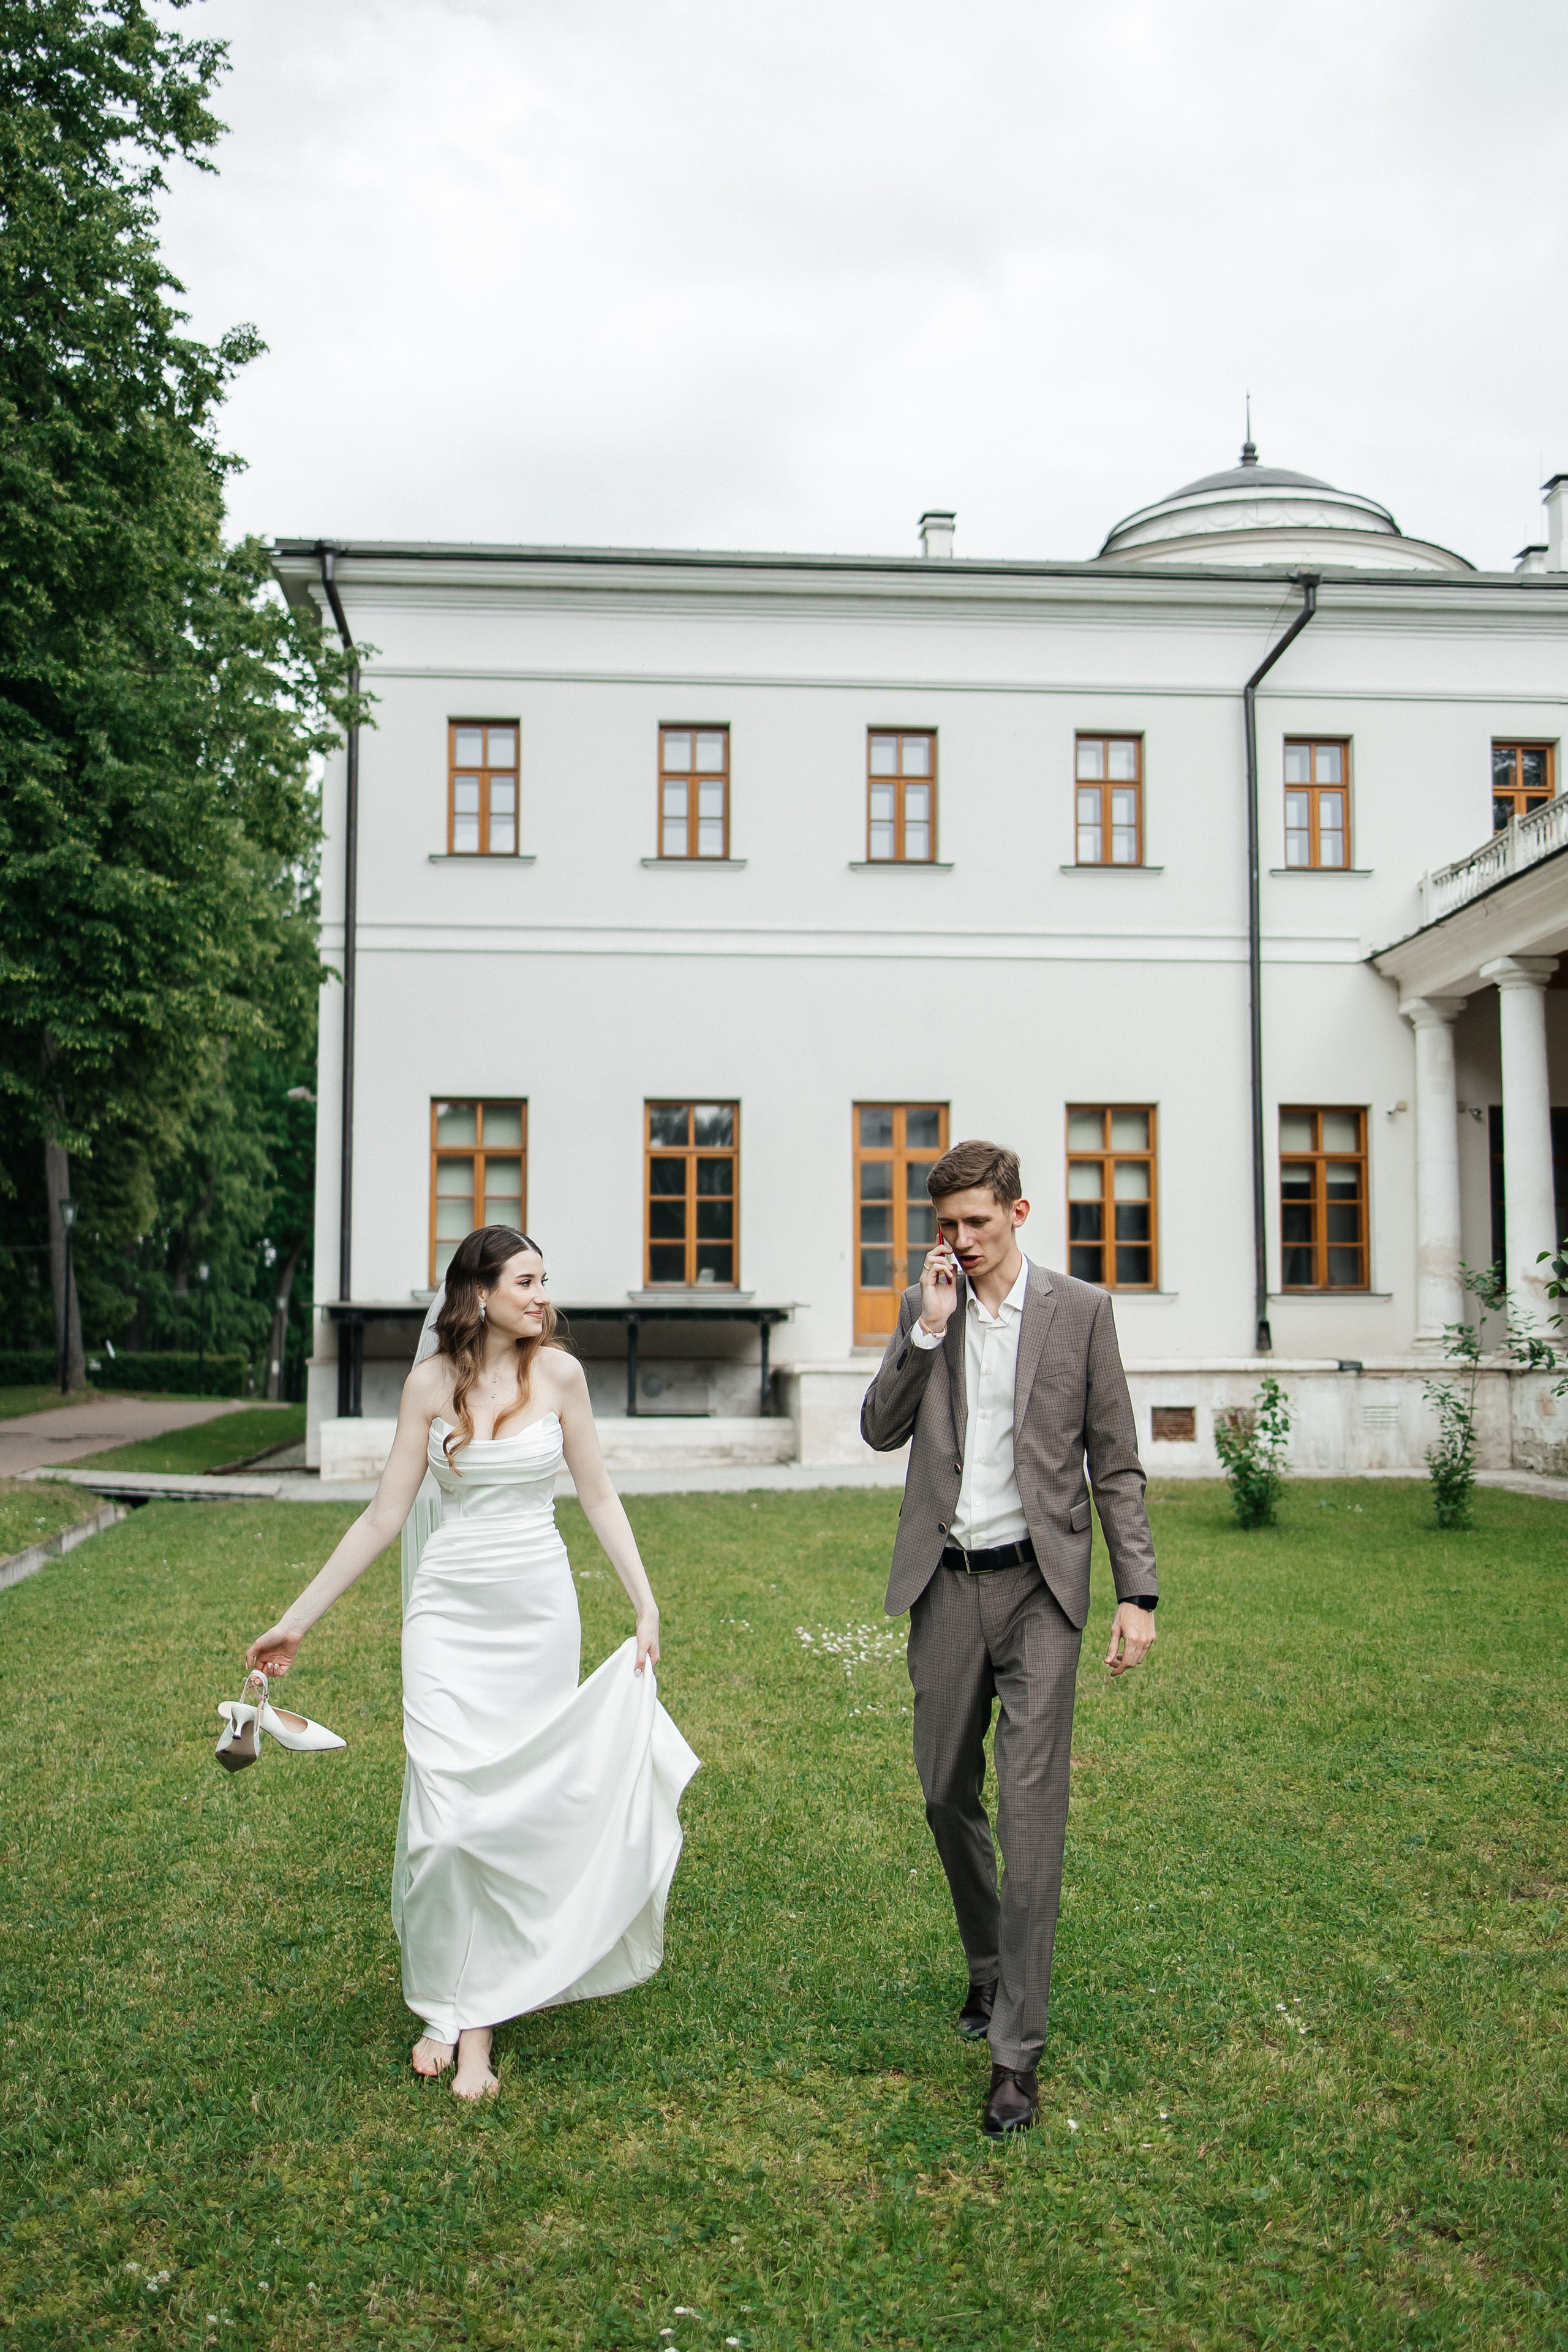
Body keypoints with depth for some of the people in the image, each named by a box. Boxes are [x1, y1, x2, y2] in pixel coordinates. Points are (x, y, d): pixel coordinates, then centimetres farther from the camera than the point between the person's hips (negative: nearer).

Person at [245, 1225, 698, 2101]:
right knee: (448, 1812, -5)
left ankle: (483, 2012, 18)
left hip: (541, 1610, 0)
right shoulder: (431, 1384, -1)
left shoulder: (558, 1372, -2)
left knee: (525, 1807, 3)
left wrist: (647, 1605, -1)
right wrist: (298, 1619, 4)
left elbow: (599, 1498, 4)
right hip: (450, 1611, 0)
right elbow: (384, 1518, 3)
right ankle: (445, 2003, 16)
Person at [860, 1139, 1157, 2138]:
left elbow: (1116, 1464, 0)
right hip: (947, 1586, 3)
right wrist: (929, 1327, -11)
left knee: (1032, 1807, -5)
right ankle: (988, 1965, 38)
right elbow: (881, 1430, -1)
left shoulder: (1080, 1310, -1)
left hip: (1039, 1585, -3)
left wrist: (1139, 1592, -6)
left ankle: (1018, 2048, 3)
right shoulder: (924, 1309, 6)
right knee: (949, 1794, 14)